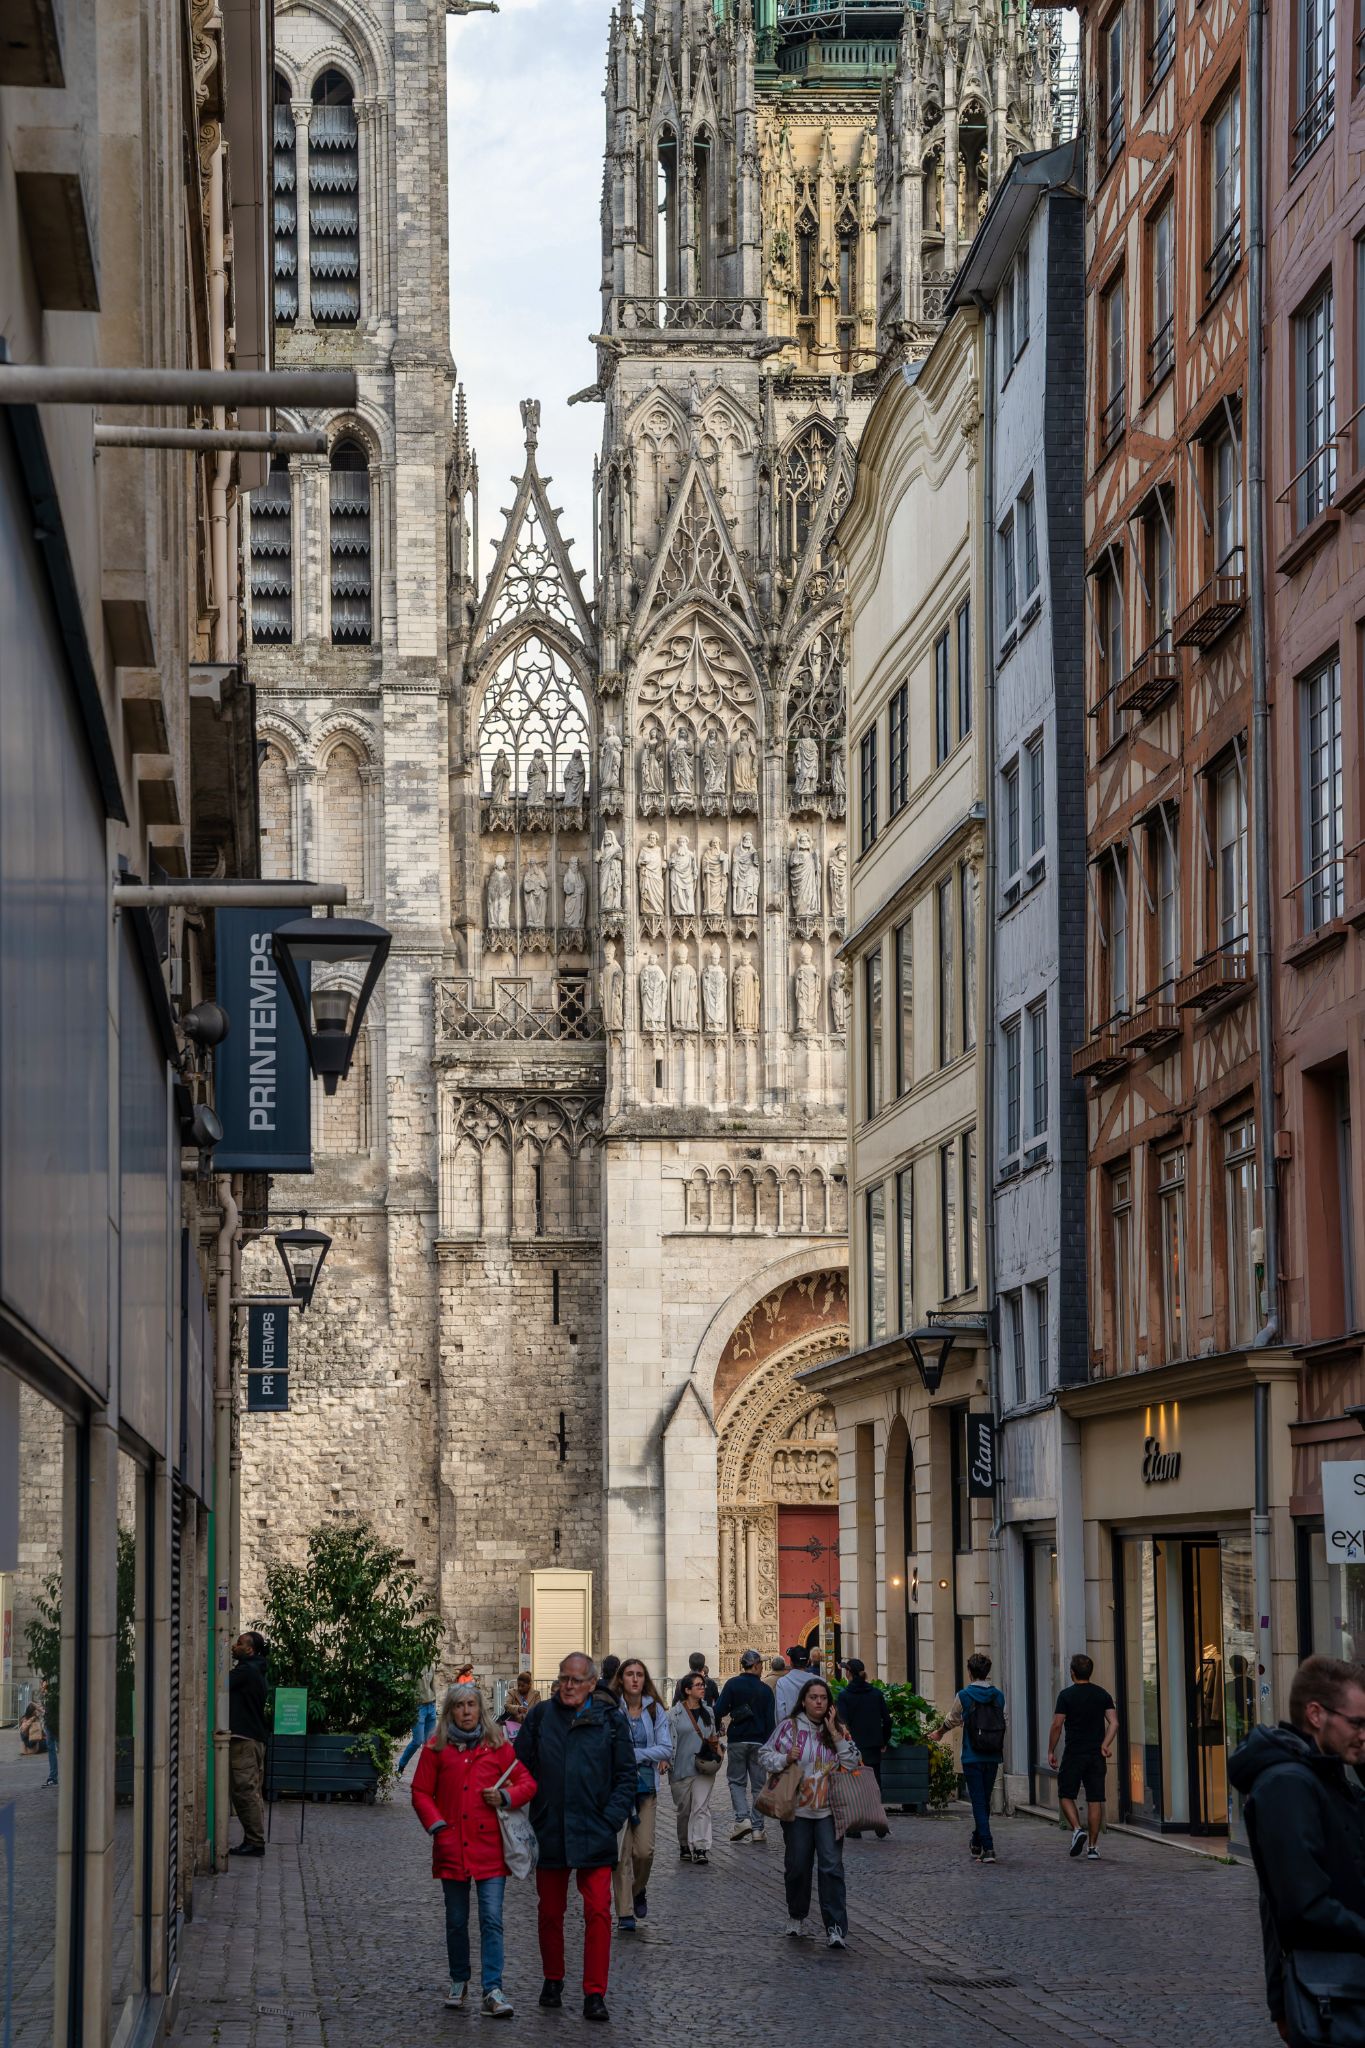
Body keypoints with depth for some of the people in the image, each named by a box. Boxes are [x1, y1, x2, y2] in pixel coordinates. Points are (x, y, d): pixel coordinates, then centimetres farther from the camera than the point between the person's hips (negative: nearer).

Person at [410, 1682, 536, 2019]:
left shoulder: (498, 1746, 5)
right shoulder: (436, 1748, 4)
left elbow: (527, 1783, 9)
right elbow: (421, 1792, 7)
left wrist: (506, 1796, -10)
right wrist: (437, 1827, -6)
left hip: (490, 1848, -1)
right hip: (452, 1848, 1)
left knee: (492, 1920, -9)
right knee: (456, 1921, 11)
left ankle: (493, 1991, -10)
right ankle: (459, 1983, 27)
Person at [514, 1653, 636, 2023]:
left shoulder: (610, 1722, 3)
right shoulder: (540, 1717, 5)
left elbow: (626, 1776, 6)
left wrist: (611, 1820, -5)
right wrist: (524, 1819, -1)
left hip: (594, 1837, -2)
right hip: (549, 1835, 2)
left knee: (598, 1912, -8)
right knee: (550, 1911, 11)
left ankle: (595, 1994, -4)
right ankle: (552, 1980, 29)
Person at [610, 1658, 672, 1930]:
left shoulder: (655, 1710, 3)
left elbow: (666, 1748, -1)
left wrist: (635, 1754, -13)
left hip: (646, 1786, 2)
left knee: (645, 1850, -4)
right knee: (623, 1850, -4)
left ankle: (639, 1890, 27)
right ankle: (625, 1912, 4)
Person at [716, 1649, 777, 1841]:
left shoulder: (732, 1684, -4)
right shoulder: (765, 1690, 2)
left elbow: (719, 1710, -12)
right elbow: (771, 1721, 1)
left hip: (737, 1741, -1)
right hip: (759, 1742, 1)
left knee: (736, 1781, 10)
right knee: (758, 1784, 8)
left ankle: (742, 1818, -11)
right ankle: (757, 1828, 5)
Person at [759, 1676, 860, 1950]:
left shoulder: (839, 1730, 7)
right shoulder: (789, 1727, 0)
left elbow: (853, 1763, 0)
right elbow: (765, 1755, 4)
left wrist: (835, 1735, -8)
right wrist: (785, 1759, -15)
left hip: (828, 1811, 1)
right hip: (797, 1811, -1)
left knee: (832, 1867, -9)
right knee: (797, 1866, 7)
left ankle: (836, 1928, -9)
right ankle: (795, 1915, 31)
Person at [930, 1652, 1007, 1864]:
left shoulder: (964, 1695, -8)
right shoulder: (998, 1696, 3)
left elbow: (952, 1720, 7)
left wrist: (939, 1733, 29)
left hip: (972, 1758, -4)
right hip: (993, 1758, 4)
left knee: (978, 1802, -3)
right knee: (985, 1801, 15)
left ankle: (988, 1848, -14)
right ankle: (977, 1844, 28)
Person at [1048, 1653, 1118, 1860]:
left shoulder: (1066, 1695, -6)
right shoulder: (1102, 1694, 7)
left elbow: (1057, 1725, -8)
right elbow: (1114, 1723, -3)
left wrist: (1051, 1751, 0)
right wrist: (1105, 1745, -8)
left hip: (1073, 1754, -3)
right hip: (1096, 1754, 3)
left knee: (1066, 1795, 9)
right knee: (1095, 1800, 5)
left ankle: (1077, 1829, -14)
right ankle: (1093, 1847, 4)